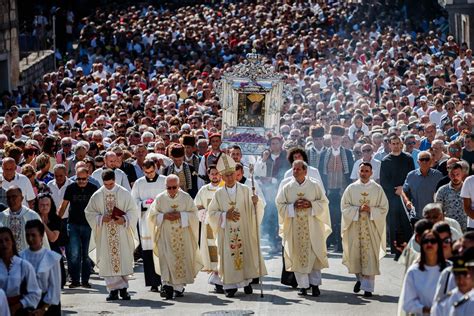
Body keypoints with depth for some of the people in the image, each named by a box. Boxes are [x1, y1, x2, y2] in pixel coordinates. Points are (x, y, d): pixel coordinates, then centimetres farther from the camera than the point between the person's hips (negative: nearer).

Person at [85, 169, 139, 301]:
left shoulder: (124, 193, 0)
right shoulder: (97, 196, 3)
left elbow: (133, 211, 2)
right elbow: (89, 212, 7)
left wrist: (124, 219, -16)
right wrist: (101, 218, -11)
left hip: (122, 234, -1)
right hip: (105, 235, 1)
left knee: (124, 259, -1)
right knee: (108, 261, -3)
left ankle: (123, 288, 9)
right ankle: (114, 288, 1)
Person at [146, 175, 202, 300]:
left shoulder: (186, 198, 0)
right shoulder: (160, 198, 0)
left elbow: (194, 214, 0)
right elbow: (152, 215, 3)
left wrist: (180, 215, -15)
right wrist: (164, 216, -14)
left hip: (182, 235, 1)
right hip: (165, 235, -1)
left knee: (182, 259, 4)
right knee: (165, 258, -14)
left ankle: (179, 287, 14)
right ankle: (167, 285, -19)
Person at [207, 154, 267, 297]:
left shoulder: (245, 190, 2)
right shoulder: (219, 194, 3)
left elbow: (254, 210, -2)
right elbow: (212, 213, 5)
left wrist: (255, 203, -24)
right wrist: (225, 215, -11)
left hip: (244, 230, 0)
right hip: (226, 233, 0)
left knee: (246, 254, 2)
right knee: (228, 257, -2)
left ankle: (247, 281, 15)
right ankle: (230, 285, 3)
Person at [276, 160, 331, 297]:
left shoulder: (315, 186, 4)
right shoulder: (287, 188, 5)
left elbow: (323, 202, 5)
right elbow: (280, 204, 4)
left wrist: (310, 204, -11)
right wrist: (293, 206, -11)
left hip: (312, 226, -1)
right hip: (294, 228, 1)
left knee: (314, 254, -3)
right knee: (298, 255, -2)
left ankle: (315, 283, 6)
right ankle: (303, 285, 5)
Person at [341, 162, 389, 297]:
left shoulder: (377, 189, 1)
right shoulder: (351, 188, 4)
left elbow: (384, 208, 2)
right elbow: (344, 206, 1)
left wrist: (371, 210, -14)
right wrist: (358, 209, -13)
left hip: (372, 227, -1)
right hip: (355, 226, 1)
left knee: (370, 256, -5)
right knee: (355, 254, 6)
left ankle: (368, 286, -1)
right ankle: (360, 278, 31)